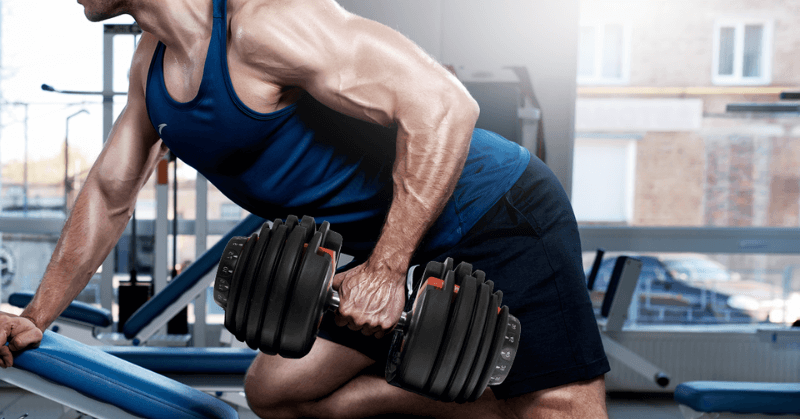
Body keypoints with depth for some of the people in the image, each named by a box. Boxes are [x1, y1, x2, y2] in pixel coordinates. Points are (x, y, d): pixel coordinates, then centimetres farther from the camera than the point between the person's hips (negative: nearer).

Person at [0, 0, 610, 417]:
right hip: (392, 243, 9)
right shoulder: (153, 60, 4)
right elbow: (110, 192, 16)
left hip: (502, 217, -8)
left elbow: (443, 104, -29)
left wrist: (385, 269, -28)